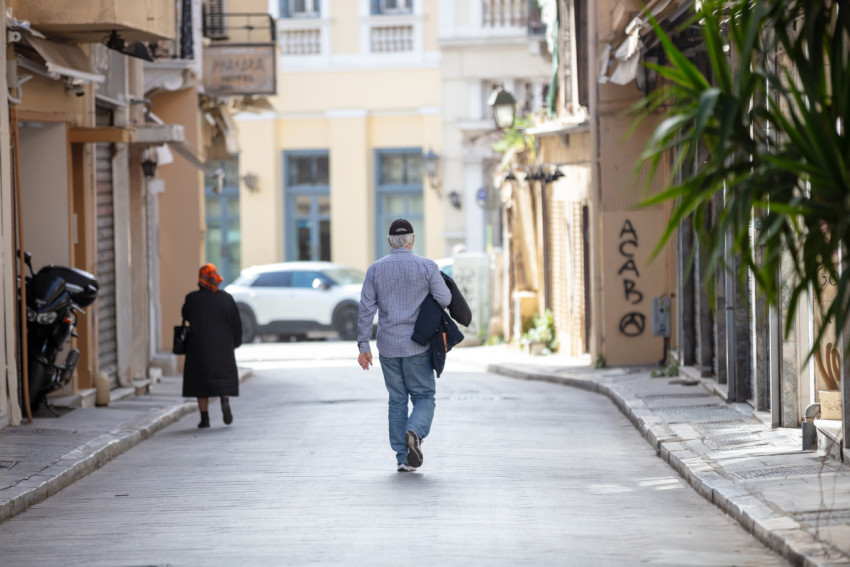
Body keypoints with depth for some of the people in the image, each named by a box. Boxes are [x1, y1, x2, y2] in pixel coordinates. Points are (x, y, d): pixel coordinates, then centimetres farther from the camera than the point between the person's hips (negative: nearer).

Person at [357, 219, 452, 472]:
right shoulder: (427, 266, -4)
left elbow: (366, 309, -1)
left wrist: (363, 346, 3)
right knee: (423, 397, 8)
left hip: (388, 347, 2)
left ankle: (403, 458, 7)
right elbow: (444, 299, -10)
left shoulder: (375, 269, 2)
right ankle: (415, 432, -23)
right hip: (417, 346, -2)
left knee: (397, 401, 10)